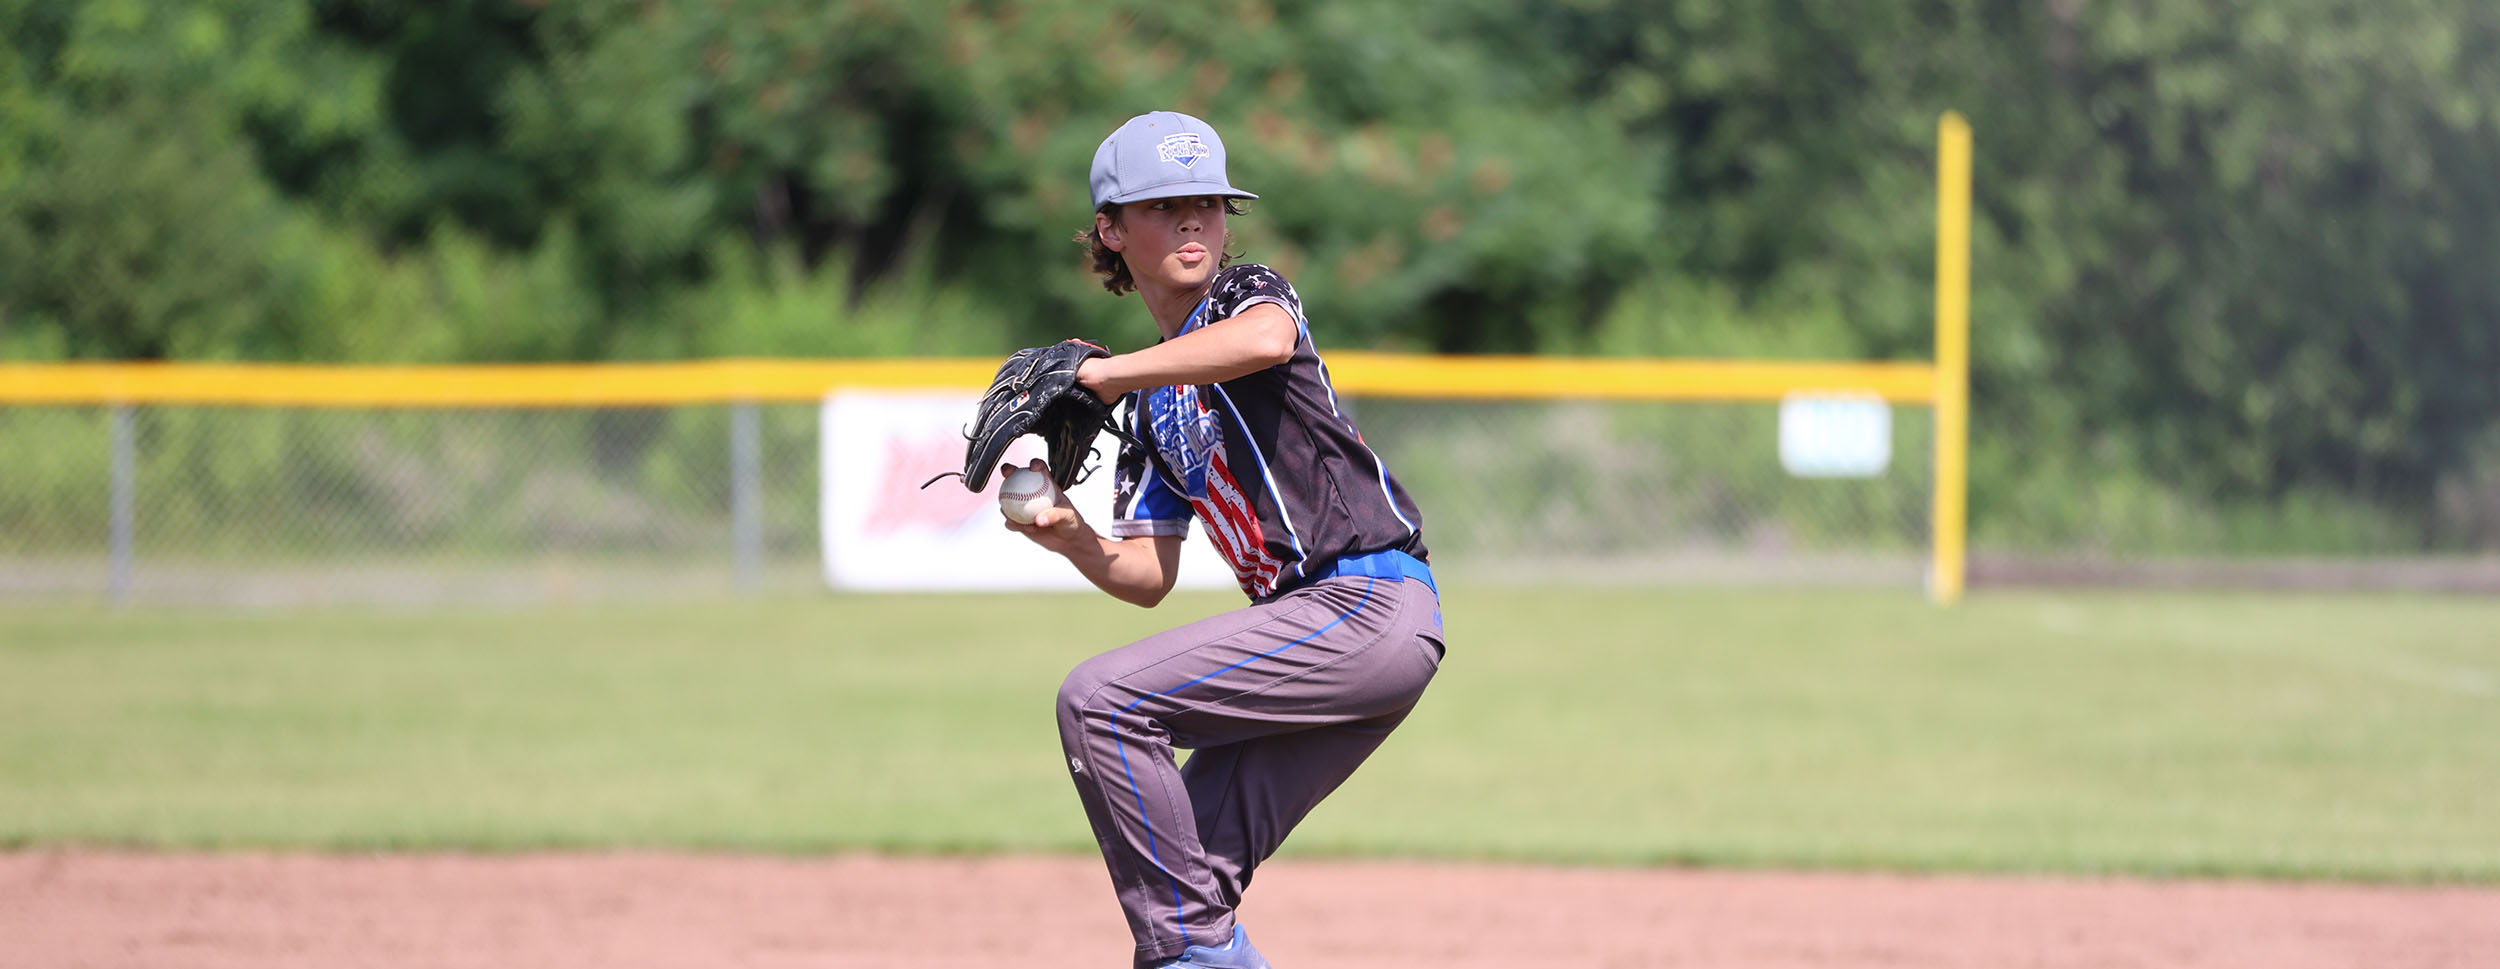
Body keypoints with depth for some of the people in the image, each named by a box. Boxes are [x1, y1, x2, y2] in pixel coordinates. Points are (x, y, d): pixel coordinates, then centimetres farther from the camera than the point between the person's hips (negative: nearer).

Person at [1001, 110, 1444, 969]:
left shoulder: (1246, 293, 0)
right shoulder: (1154, 403, 21)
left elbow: (1266, 339, -28)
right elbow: (1147, 575, 16)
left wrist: (1105, 373, -21)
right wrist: (1079, 543, -5)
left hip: (1372, 606, -8)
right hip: (1316, 622, 8)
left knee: (1098, 699, -17)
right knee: (1186, 873, 4)